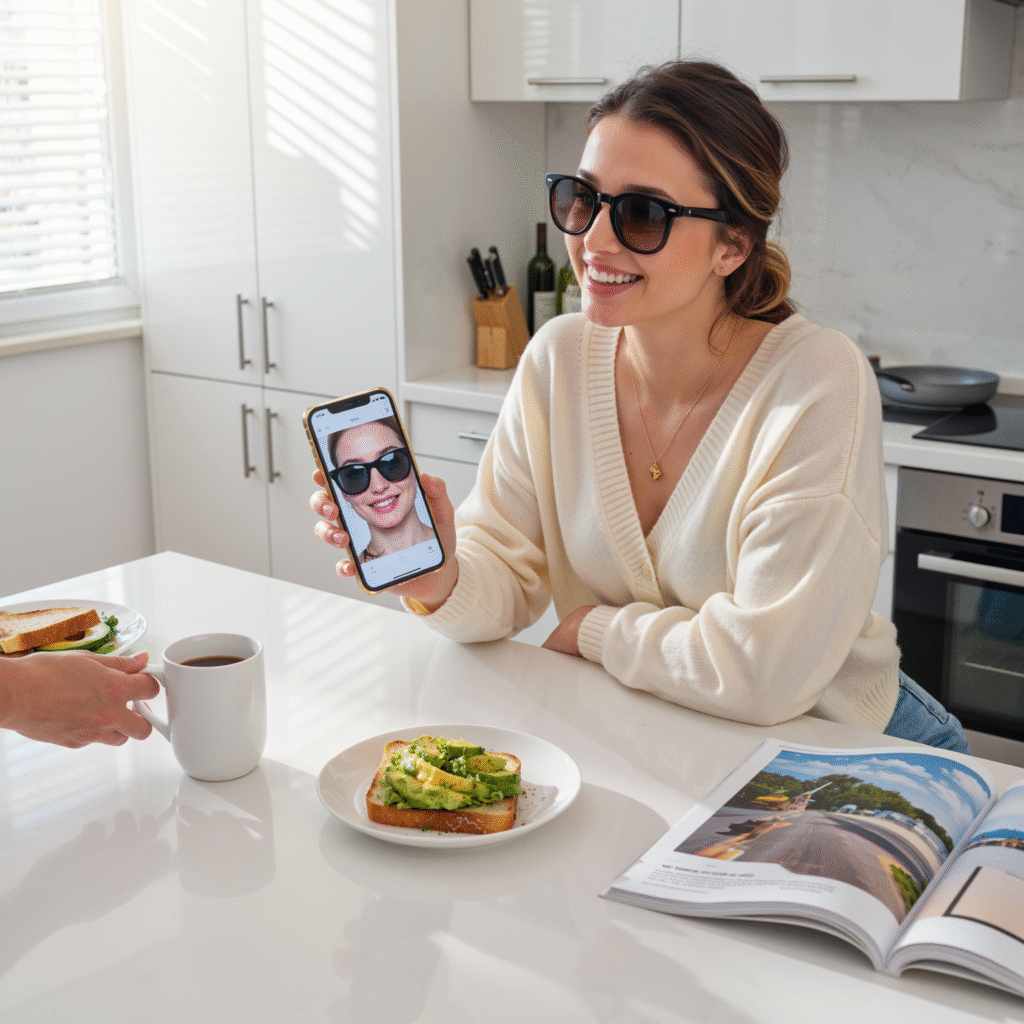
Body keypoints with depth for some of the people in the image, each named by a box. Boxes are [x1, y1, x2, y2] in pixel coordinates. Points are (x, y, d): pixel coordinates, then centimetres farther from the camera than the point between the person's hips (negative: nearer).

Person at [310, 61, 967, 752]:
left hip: (829, 744, -2)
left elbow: (765, 669, -24)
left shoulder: (818, 387, -21)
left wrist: (591, 630, -11)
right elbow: (506, 572, -3)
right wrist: (441, 581, -23)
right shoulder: (558, 360, -5)